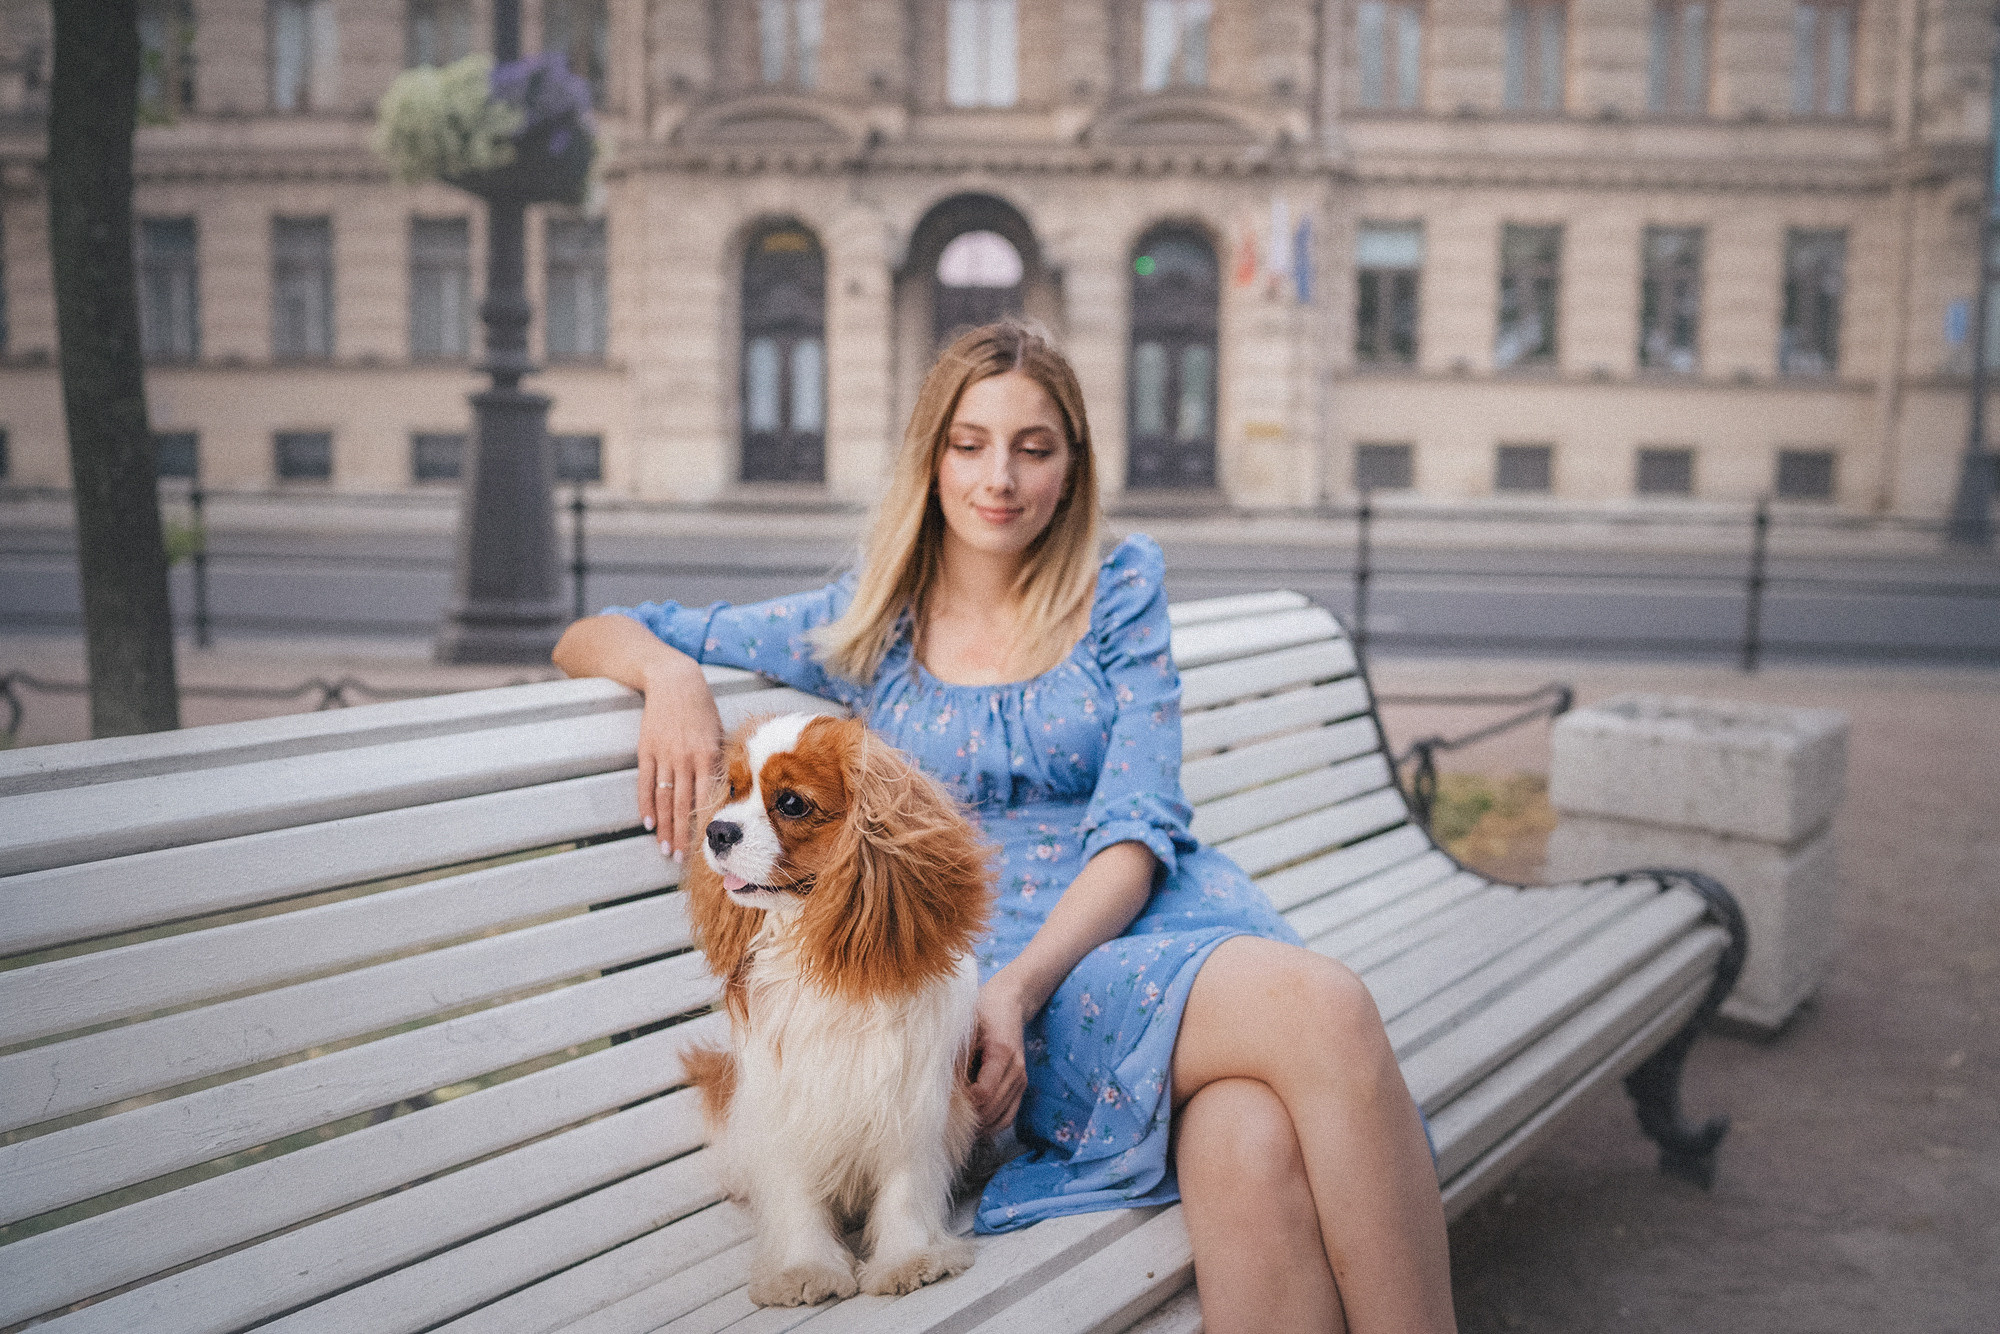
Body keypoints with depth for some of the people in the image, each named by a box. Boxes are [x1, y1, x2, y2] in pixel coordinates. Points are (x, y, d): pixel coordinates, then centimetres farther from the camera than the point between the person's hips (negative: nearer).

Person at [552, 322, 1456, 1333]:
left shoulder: (1121, 588, 10)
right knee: (1322, 1008, -32)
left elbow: (1138, 827, -1)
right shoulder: (868, 625, 11)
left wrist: (1022, 981, -17)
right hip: (994, 963, -1)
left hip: (1158, 910, 1)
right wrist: (670, 672, -9)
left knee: (1255, 1143, -37)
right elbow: (593, 638, 15)